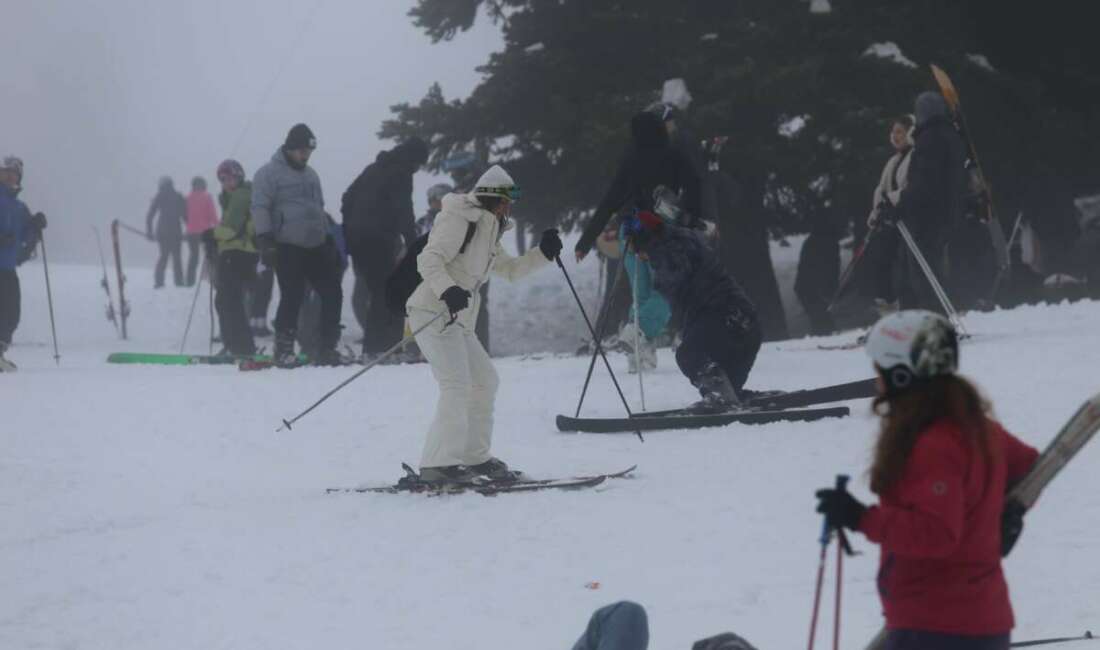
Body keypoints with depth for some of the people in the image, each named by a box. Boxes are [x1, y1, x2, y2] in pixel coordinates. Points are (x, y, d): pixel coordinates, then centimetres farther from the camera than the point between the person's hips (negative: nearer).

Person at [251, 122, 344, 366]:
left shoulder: (310, 175, 21)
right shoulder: (269, 173, -3)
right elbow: (260, 208, -9)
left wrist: (329, 240, 25)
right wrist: (265, 241, -17)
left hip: (316, 247, 7)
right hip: (288, 248, -7)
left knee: (332, 293, 3)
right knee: (292, 298, -9)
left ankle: (327, 349, 9)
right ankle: (284, 350, 1)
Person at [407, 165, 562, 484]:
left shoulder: (487, 231, 21)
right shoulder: (460, 221, -10)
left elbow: (510, 269, 29)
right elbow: (429, 260, -19)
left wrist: (543, 253, 14)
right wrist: (447, 290, -36)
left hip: (458, 320, 10)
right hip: (434, 313, -10)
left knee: (485, 382, 13)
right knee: (457, 385, -19)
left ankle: (475, 456, 22)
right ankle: (438, 464, -23)